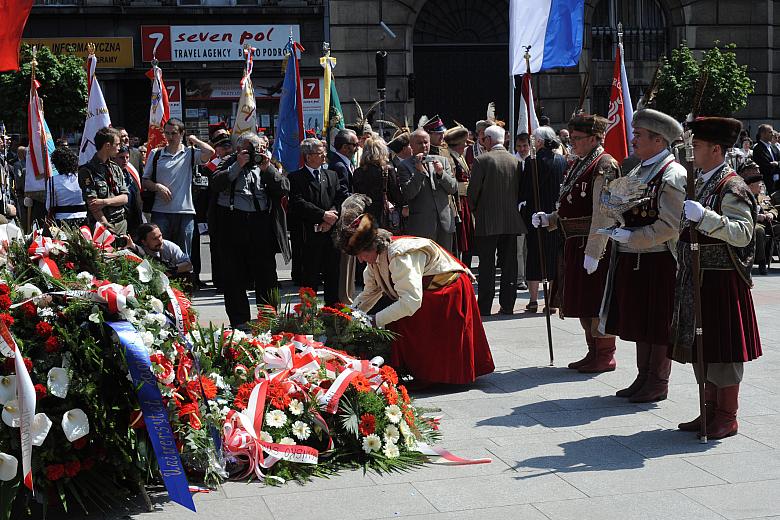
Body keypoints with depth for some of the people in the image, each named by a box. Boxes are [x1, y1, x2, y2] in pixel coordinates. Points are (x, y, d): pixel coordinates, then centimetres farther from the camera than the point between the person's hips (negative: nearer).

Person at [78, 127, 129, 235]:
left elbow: (124, 198, 6)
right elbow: (92, 204, -13)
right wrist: (108, 229, -17)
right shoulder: (87, 171, -7)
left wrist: (105, 202, -13)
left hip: (121, 223, 5)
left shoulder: (116, 168, 13)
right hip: (101, 225, -5)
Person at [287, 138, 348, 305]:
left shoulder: (332, 175, 17)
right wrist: (323, 215, -14)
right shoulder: (296, 178, 0)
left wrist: (332, 216, -9)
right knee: (310, 277, -2)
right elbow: (298, 203, -11)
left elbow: (343, 197, 8)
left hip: (332, 231, 4)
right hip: (310, 234, -4)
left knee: (334, 274, 7)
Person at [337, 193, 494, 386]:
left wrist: (375, 320, -35)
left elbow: (411, 301, -39)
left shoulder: (399, 255, -33)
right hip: (427, 296, 9)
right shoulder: (376, 257, -4)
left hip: (449, 294, -9)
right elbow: (369, 293, 5)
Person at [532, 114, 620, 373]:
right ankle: (594, 352, 26)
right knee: (583, 303, 15)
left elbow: (603, 214, -19)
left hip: (594, 244, -9)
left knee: (596, 303, -3)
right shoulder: (578, 165, 16)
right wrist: (548, 219, 7)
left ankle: (605, 356, 7)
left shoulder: (604, 166, -13)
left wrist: (594, 252, -23)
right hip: (575, 244, 9)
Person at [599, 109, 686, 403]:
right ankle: (644, 377, 26)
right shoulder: (638, 171, 14)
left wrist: (631, 237, -19)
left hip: (659, 261, -9)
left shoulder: (673, 175, -14)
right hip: (633, 260, 9)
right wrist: (616, 227, 6)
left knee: (658, 324, 2)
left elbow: (670, 226, -20)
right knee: (639, 322, 15)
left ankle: (658, 383, 12)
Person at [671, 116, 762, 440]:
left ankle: (727, 417, 10)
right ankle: (710, 411, 24)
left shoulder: (732, 187, -13)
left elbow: (743, 233, -25)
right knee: (700, 346, 13)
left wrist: (703, 215, -33)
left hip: (721, 281, -9)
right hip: (695, 280, 9)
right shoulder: (699, 183, 14)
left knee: (722, 350, 0)